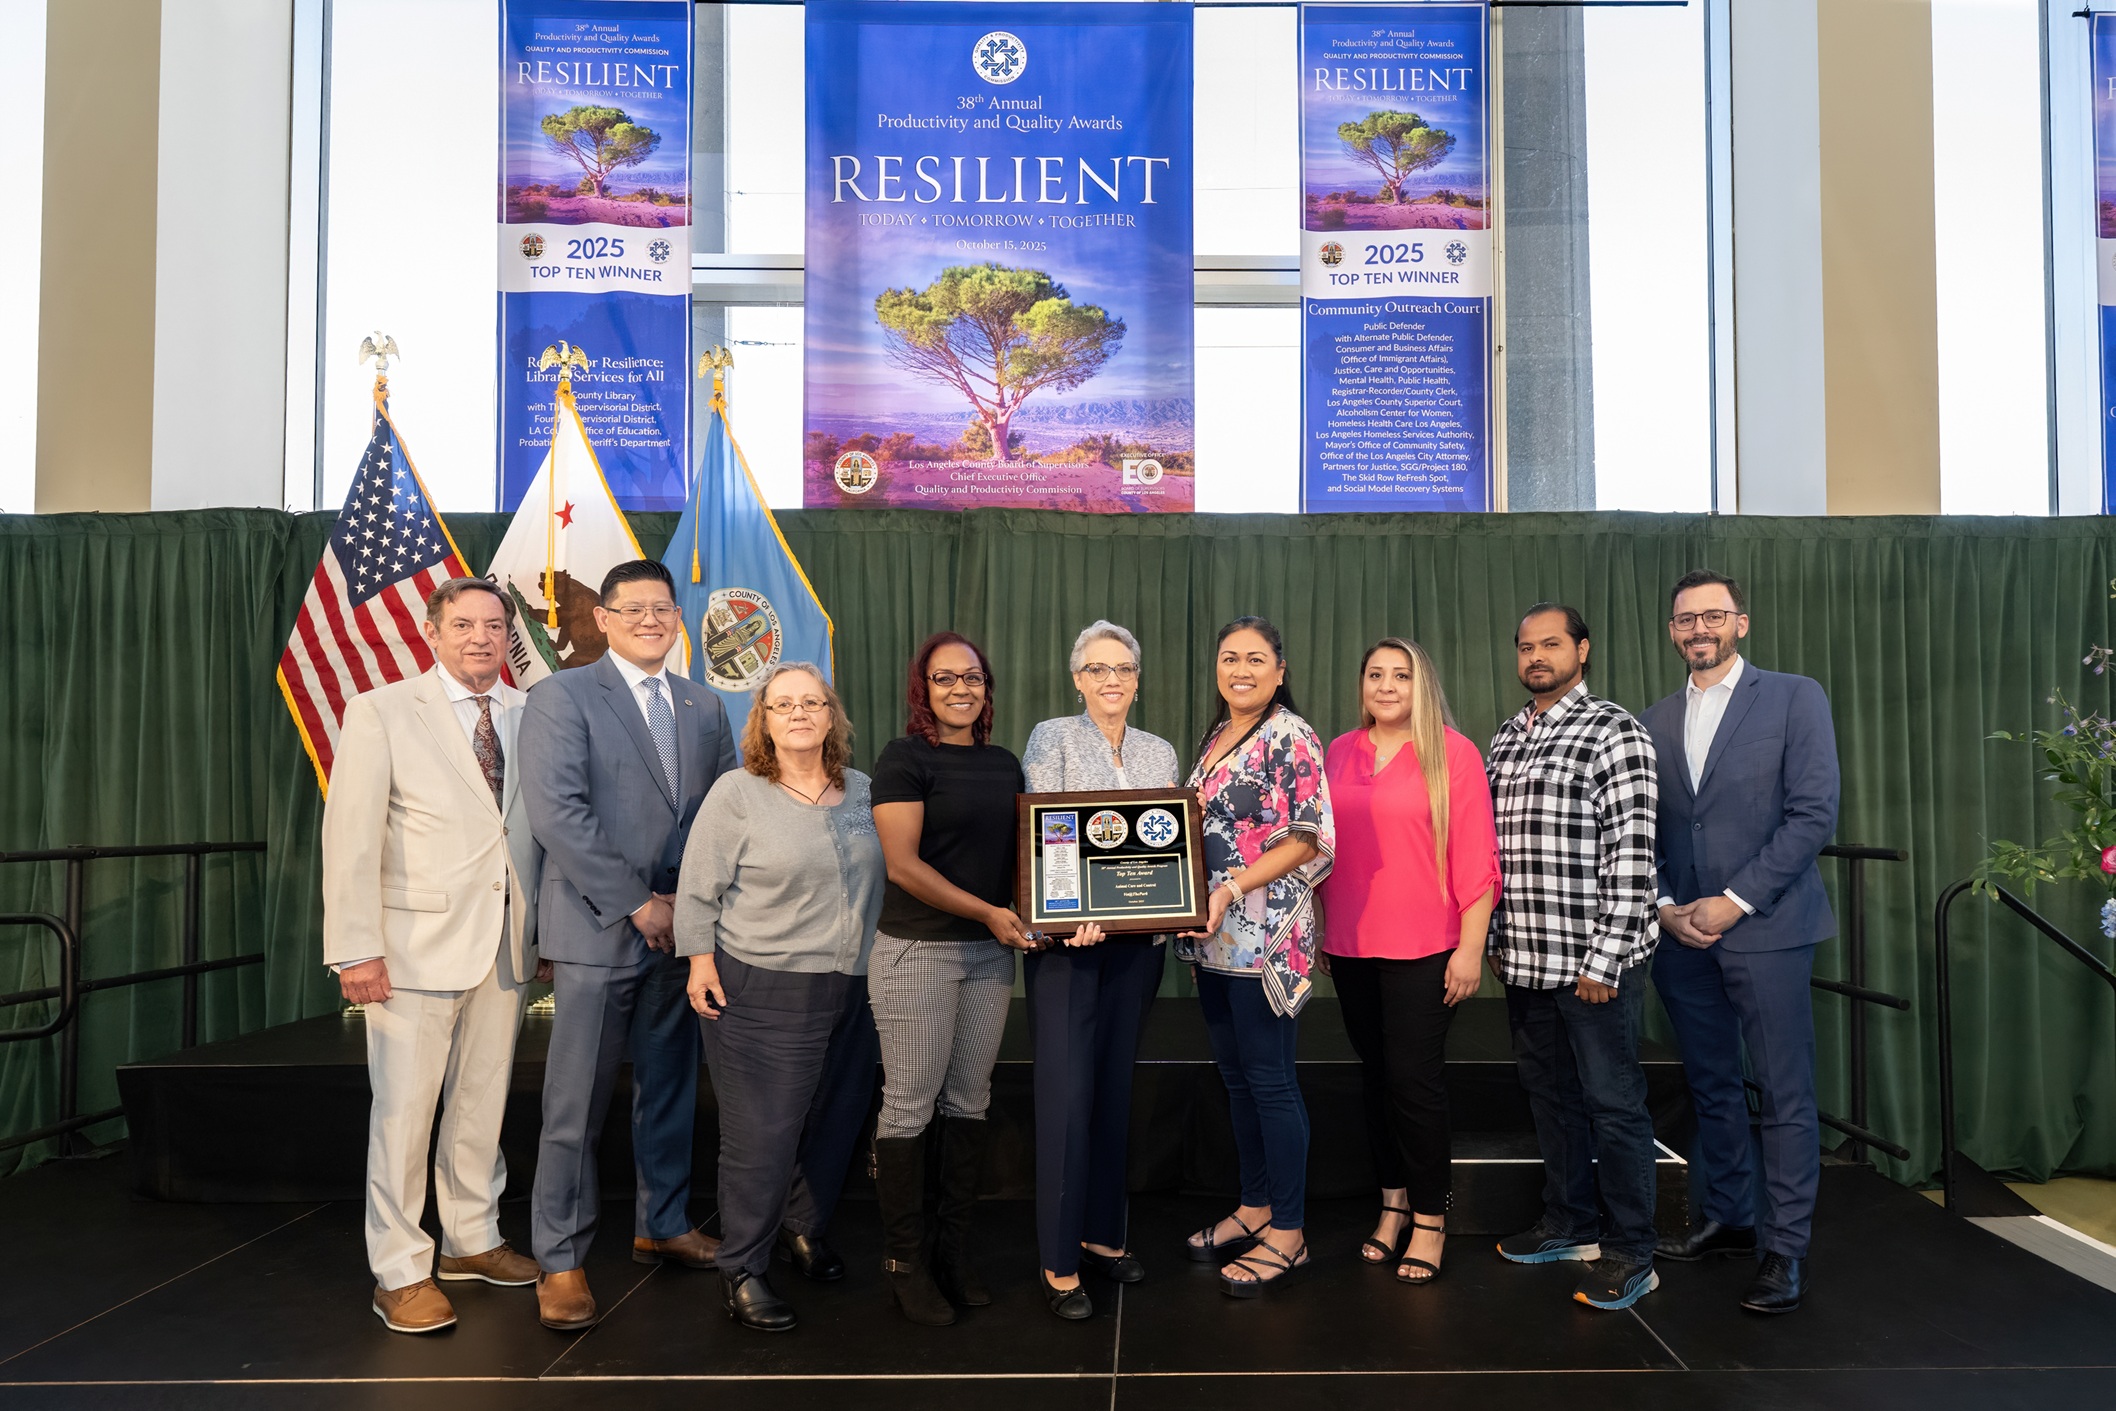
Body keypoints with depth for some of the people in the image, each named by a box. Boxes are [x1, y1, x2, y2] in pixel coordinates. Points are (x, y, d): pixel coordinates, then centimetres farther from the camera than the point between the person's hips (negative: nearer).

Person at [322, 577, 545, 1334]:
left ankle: (472, 1239, 32)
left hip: (506, 942, 4)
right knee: (403, 1109, 1)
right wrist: (356, 949, -12)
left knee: (484, 1101, 15)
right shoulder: (381, 712, -3)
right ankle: (400, 1272, 15)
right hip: (417, 943, -4)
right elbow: (350, 836, -7)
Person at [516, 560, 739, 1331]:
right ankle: (561, 1260, 15)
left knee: (670, 1089, 16)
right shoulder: (561, 696, -4)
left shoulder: (705, 708, 12)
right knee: (576, 1104, 1)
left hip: (681, 928, 5)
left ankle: (662, 1225, 32)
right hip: (599, 929, -5)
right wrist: (636, 904, -15)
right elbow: (557, 813, -14)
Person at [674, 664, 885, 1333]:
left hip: (851, 991, 5)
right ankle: (743, 1271, 11)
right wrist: (700, 959, -8)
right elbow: (698, 886, -3)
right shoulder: (738, 793, -4)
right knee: (761, 1135, -2)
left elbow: (884, 877, 20)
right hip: (762, 995, -5)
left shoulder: (864, 793, 10)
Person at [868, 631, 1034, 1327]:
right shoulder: (904, 758, -6)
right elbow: (904, 864, -13)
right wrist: (987, 911, -16)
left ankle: (954, 1250, 23)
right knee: (910, 1103, 0)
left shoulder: (1004, 763, 12)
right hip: (917, 950, -6)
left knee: (969, 1100, 11)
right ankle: (905, 1262, 13)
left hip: (989, 953, 6)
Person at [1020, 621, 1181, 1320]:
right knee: (1067, 1093, -6)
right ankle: (1059, 1261, 3)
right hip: (1067, 937, -5)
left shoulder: (1159, 751, 13)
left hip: (1137, 940, 5)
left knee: (1115, 1087, 12)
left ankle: (1103, 1232, 26)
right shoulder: (1052, 738, -2)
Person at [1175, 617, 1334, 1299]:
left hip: (1265, 933, -8)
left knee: (1269, 1079, -2)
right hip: (1215, 936, 8)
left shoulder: (1290, 737, -9)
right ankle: (1254, 1207, 28)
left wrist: (1235, 886, -20)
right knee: (1235, 1074, 14)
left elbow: (1310, 837, -14)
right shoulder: (1215, 737, 15)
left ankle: (1287, 1235, 9)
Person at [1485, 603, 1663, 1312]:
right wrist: (1494, 937, 13)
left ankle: (1631, 1251, 15)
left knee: (1613, 1105, 2)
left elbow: (1633, 853, -14)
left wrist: (1604, 958, -17)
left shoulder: (1615, 732, -9)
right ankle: (1568, 1221, 32)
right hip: (1525, 959, 7)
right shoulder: (1505, 738, 13)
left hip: (1594, 960, -7)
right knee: (1550, 1094, 17)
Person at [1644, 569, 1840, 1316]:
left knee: (1786, 1095, 1)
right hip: (1680, 936, 4)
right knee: (1711, 1088, 14)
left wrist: (1734, 902, -13)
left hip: (1765, 929, -4)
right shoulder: (1655, 722, 11)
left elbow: (1814, 813, -9)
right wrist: (1664, 907, -4)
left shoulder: (1794, 698, -1)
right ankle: (1728, 1217, 28)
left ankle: (1785, 1246, 11)